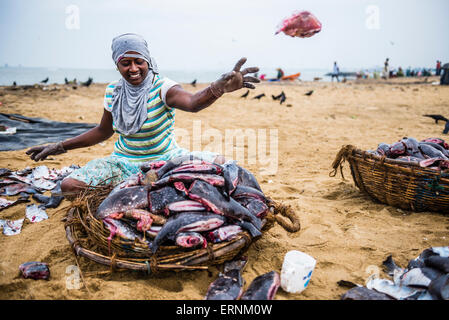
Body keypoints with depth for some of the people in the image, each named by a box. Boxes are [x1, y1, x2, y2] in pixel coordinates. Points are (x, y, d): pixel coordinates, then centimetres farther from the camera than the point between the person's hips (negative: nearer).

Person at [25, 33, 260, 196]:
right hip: (124, 163, 4)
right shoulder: (113, 92, 0)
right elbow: (103, 131, 14)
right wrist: (60, 147, 12)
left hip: (165, 159, -3)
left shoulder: (162, 87, -15)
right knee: (69, 185, -16)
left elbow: (192, 102, -38)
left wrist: (219, 88, -61)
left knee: (219, 163, -24)